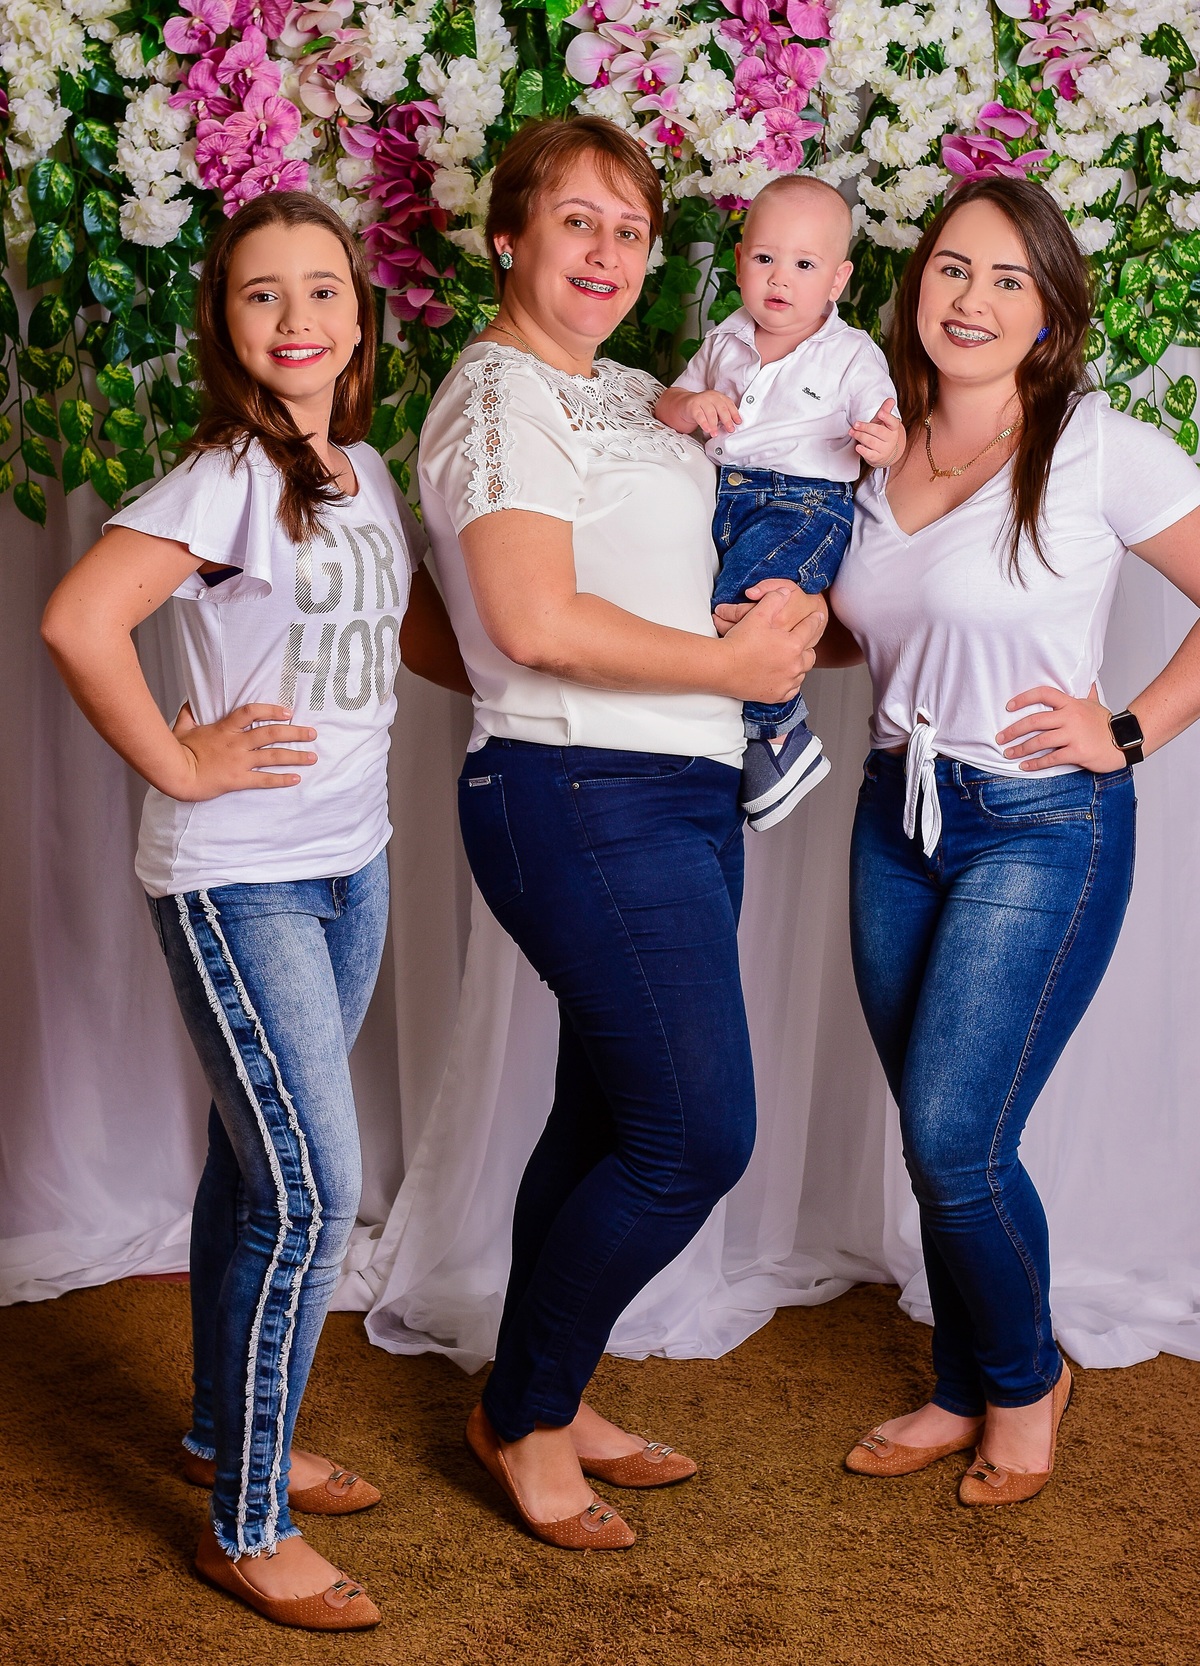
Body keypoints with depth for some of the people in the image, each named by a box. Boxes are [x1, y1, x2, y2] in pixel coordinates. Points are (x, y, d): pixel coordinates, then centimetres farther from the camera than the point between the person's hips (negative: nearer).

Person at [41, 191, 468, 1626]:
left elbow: (423, 636, 19)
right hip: (237, 878, -7)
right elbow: (76, 620, -27)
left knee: (258, 1169, 18)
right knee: (308, 1194, -7)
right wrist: (179, 764, -19)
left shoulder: (366, 475, 9)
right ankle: (246, 1528, 10)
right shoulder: (225, 477, -15)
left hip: (350, 866, 7)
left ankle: (225, 1432, 37)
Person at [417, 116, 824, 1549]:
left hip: (684, 793, 9)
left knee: (612, 1121, 15)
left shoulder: (627, 394, 18)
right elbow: (536, 622, -21)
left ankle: (543, 1401, 31)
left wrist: (786, 608, 3)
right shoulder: (501, 394, -10)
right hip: (584, 800, -9)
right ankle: (522, 1413, 13)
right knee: (698, 1133, -7)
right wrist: (730, 662, -12)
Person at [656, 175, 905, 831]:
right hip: (717, 493, 6)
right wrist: (689, 406, -4)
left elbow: (887, 435, 2)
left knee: (735, 604, -29)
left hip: (803, 503, -6)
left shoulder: (851, 355, 4)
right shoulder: (725, 341, 17)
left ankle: (781, 736, -11)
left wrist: (887, 443, -24)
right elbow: (666, 406, 21)